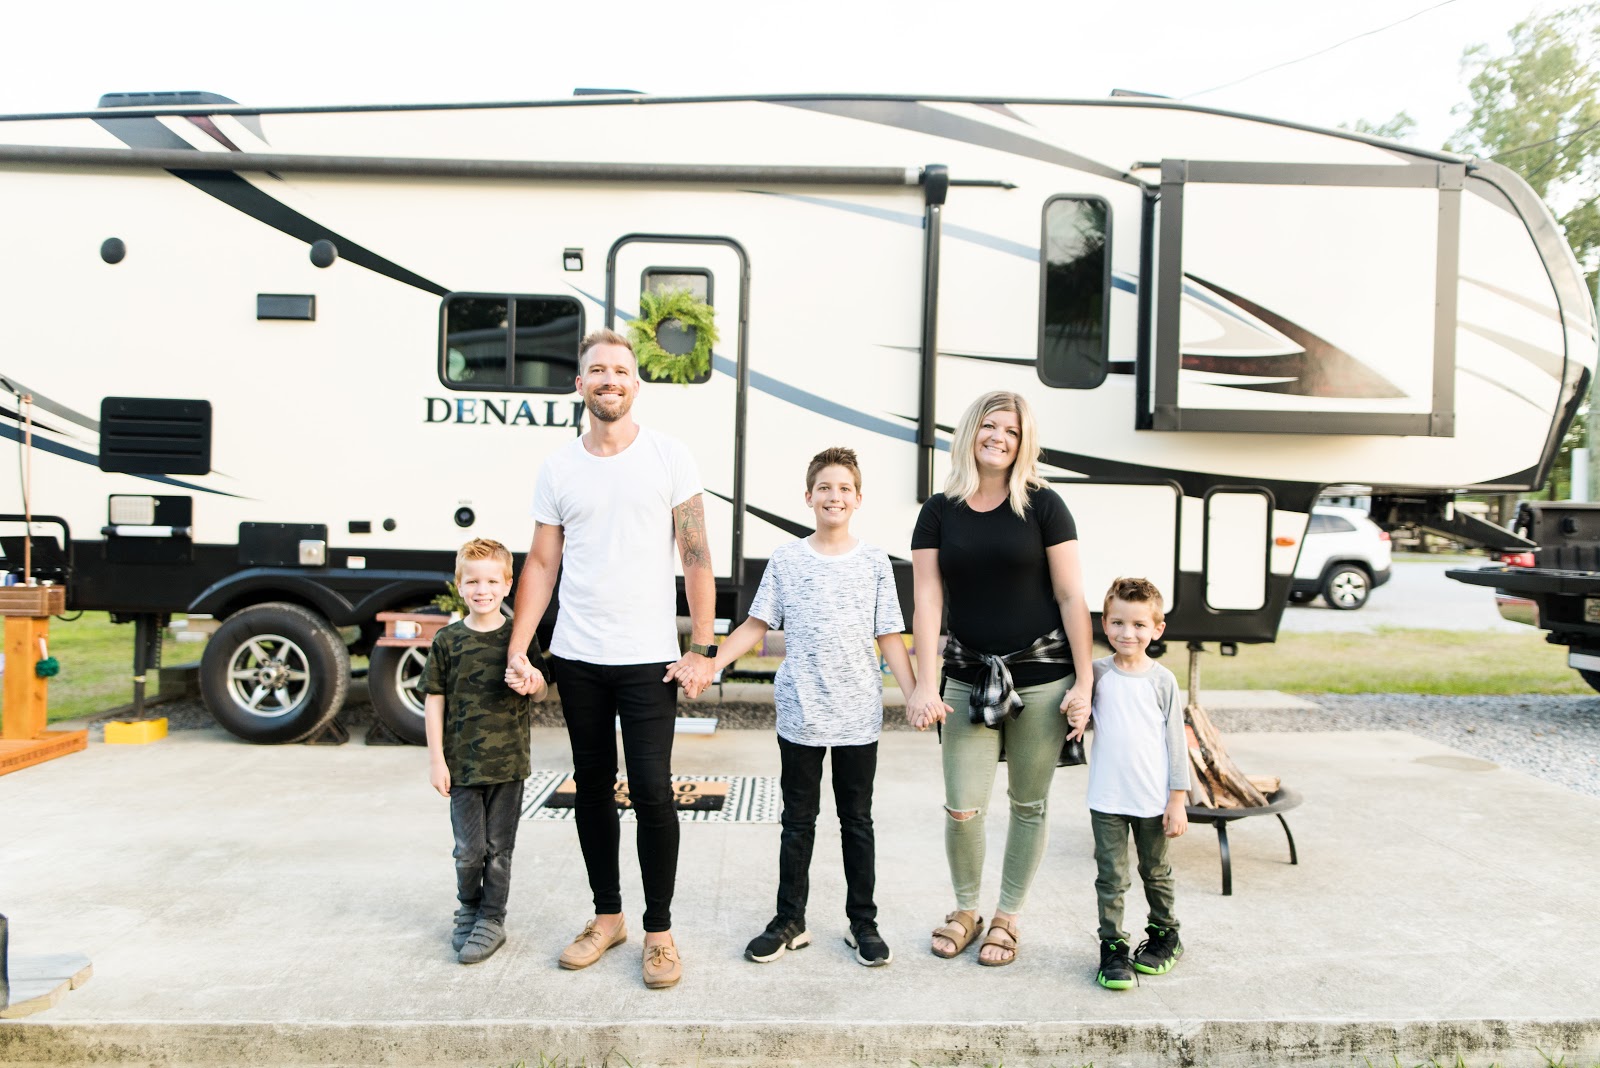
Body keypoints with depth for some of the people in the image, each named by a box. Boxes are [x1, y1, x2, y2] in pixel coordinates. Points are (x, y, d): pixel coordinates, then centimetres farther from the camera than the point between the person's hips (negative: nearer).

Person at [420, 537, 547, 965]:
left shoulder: (519, 638, 0)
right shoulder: (447, 640, -2)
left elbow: (540, 691, 9)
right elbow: (434, 700, 1)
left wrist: (532, 683, -16)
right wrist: (436, 759, -3)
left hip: (508, 762, 0)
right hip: (462, 764, 0)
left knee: (498, 848, 7)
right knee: (468, 850, 5)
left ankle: (492, 920, 22)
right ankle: (468, 910, 29)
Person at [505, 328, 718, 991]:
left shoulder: (669, 458, -2)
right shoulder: (558, 469, 6)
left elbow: (697, 557, -3)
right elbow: (541, 565, 8)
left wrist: (702, 649, -8)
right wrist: (517, 650, 1)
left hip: (648, 658, -3)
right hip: (576, 658, 4)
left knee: (652, 792, -5)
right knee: (592, 787, 13)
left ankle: (659, 930, 12)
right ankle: (607, 917, 28)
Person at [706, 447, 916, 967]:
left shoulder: (874, 563, 1)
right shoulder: (786, 560, 1)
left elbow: (890, 638, 1)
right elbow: (756, 626, 3)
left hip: (859, 714, 0)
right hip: (800, 713, 0)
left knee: (857, 821, 11)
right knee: (798, 821, 10)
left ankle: (863, 923, 23)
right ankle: (790, 921, 23)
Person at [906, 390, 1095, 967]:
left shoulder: (1042, 506, -3)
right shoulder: (939, 511, 2)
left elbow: (1071, 596, -4)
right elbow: (927, 601, -3)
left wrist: (1084, 681, -7)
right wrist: (925, 686, -9)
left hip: (1041, 675, -1)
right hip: (968, 676, 1)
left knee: (1029, 805, 9)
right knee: (962, 807, 0)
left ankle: (1006, 918, 28)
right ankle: (965, 909, 26)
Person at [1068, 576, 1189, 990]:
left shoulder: (1162, 680, -5)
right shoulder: (1096, 673, -3)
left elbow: (1175, 742, -2)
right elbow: (1081, 715, 11)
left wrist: (1178, 799, -3)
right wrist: (1079, 718, -14)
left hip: (1154, 800, 0)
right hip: (1107, 800, 0)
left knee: (1156, 873, 18)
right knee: (1111, 878, 3)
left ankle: (1165, 936, 36)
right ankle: (1112, 947, 14)